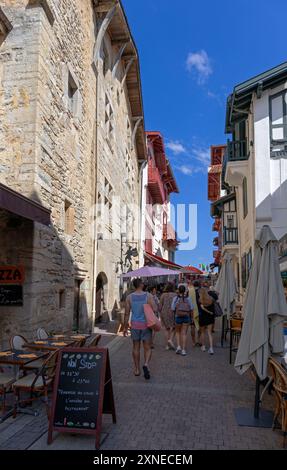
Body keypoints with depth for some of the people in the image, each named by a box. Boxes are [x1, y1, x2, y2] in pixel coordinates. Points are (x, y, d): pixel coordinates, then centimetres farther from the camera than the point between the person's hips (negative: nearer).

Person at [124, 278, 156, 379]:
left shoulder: (129, 297, -2)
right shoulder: (148, 296, -8)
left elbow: (127, 313, 0)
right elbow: (155, 309, -11)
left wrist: (125, 327, 7)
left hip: (135, 325, 2)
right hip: (146, 324, -2)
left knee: (136, 347, 14)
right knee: (147, 348, 7)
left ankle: (137, 370, 21)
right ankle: (146, 364, -17)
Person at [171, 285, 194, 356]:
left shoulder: (176, 298, -6)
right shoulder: (188, 298, -2)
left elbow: (173, 309, -8)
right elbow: (191, 309, -2)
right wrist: (191, 317, 10)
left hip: (178, 317, -1)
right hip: (186, 317, 1)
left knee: (177, 332, 20)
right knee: (184, 333, 8)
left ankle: (179, 346, 6)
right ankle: (183, 350, 6)